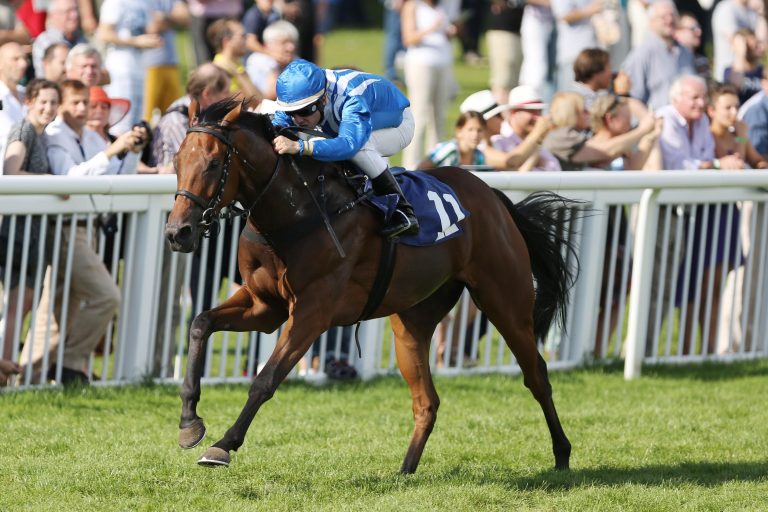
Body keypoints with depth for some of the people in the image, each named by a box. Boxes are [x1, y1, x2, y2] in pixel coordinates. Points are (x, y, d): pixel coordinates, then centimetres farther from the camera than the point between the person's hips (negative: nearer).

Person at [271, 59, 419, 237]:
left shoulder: (352, 98, -45)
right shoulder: (301, 96, -25)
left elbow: (350, 143, -60)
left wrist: (299, 147, -71)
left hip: (398, 125, -7)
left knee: (358, 146, -35)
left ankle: (403, 213, -28)